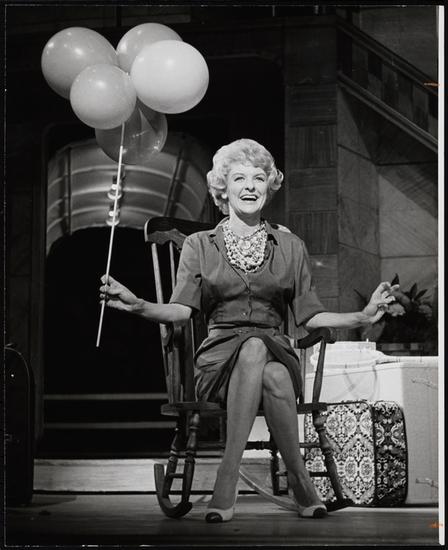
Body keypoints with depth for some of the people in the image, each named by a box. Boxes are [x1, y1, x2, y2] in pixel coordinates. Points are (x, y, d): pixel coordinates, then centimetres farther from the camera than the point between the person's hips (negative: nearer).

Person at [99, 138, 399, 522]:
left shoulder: (290, 247, 16)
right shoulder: (200, 245, 12)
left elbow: (310, 315, 13)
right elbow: (181, 310, 1)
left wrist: (363, 317, -2)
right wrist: (137, 305, -19)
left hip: (276, 355, 1)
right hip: (220, 358, -1)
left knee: (267, 365, -38)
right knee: (254, 347, -38)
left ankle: (228, 480, -32)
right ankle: (300, 478, -33)